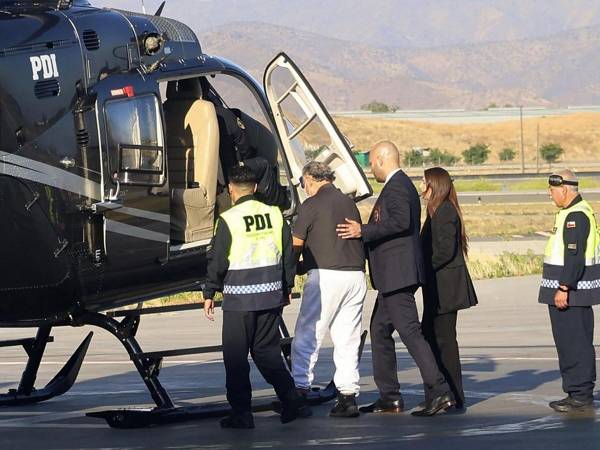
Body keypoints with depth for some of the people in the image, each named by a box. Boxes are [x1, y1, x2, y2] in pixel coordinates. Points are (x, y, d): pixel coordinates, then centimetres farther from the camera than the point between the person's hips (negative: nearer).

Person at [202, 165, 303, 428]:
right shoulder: (275, 215, 4)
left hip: (239, 298, -5)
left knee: (236, 357, 3)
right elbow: (288, 255, 11)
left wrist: (209, 293, 2)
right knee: (267, 350, 16)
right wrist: (287, 287, 22)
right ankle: (291, 399, 1)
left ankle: (241, 413, 3)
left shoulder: (228, 220, -10)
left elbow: (217, 261, -8)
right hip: (271, 295, 5)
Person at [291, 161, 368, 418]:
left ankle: (300, 390, -4)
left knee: (307, 337, 0)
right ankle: (348, 395, 3)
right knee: (347, 339, 7)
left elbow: (295, 245, -3)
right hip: (355, 274, 6)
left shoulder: (312, 205, -2)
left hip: (326, 274, -6)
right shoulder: (349, 203, 16)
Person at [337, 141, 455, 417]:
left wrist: (364, 231, -23)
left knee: (409, 331, -13)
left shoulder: (396, 186, -13)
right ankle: (389, 397, 19)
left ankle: (439, 391, -18)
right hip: (394, 277, 11)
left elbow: (400, 221, -26)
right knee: (379, 330, 15)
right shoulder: (402, 185, 19)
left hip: (397, 274, -11)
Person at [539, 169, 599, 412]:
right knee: (579, 342, 13)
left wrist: (563, 288, -25)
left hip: (570, 292, -11)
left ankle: (579, 394, -8)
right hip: (571, 290, 11)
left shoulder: (577, 216, -17)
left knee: (572, 343, -9)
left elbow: (574, 256, -24)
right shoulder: (571, 213, 17)